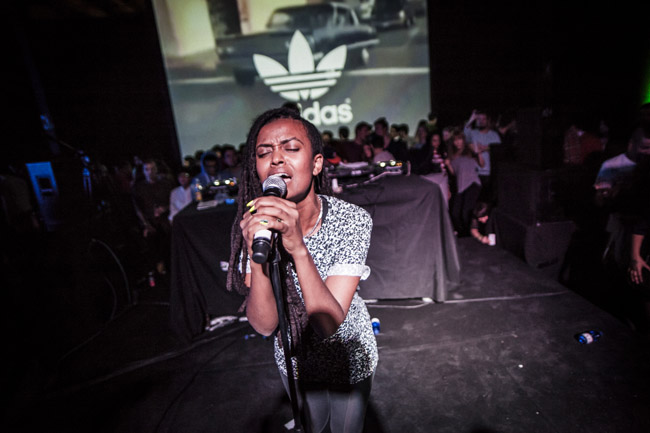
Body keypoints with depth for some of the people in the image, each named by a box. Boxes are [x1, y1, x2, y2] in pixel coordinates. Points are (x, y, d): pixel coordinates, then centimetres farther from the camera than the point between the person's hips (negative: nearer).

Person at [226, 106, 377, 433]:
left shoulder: (352, 219, -29)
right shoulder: (251, 227, -21)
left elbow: (328, 322, -33)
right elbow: (264, 325, -27)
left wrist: (298, 247, -48)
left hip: (347, 355, -2)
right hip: (294, 360, 3)